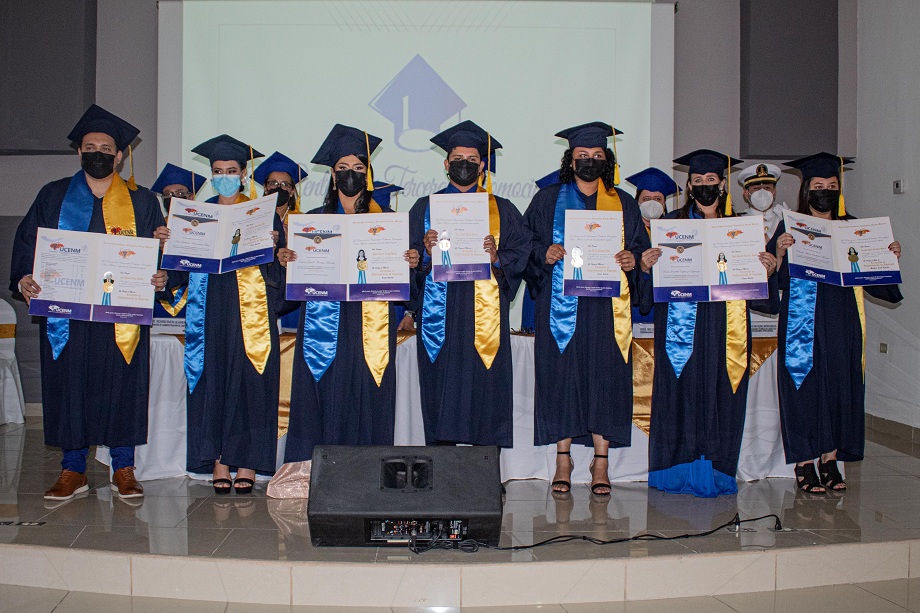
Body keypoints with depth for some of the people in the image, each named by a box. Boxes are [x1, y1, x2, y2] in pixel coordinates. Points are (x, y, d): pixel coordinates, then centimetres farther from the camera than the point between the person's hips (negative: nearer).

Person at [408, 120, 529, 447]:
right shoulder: (425, 207, 13)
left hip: (484, 318, 0)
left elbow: (522, 252, 4)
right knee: (441, 385, -2)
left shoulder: (501, 210, 12)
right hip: (439, 316, 0)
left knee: (484, 389, -3)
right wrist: (426, 252, -14)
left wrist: (497, 258, -14)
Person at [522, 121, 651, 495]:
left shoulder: (623, 203, 13)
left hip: (606, 306, 1)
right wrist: (544, 253, -14)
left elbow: (641, 246, 13)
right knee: (561, 375, -2)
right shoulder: (548, 200, 9)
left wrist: (632, 259, -8)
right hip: (560, 305, -1)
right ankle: (563, 460, 8)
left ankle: (600, 464, 6)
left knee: (605, 377, -1)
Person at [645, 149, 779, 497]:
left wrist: (767, 270, -9)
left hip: (724, 328, 2)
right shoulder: (672, 223, 8)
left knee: (721, 393, 1)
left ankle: (715, 471, 10)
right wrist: (648, 264, -18)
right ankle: (681, 470, 6)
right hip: (681, 326, -2)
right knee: (682, 391, -3)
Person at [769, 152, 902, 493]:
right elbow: (774, 277, -7)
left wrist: (889, 257, -6)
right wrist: (780, 252, -25)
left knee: (840, 385, 5)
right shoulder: (791, 226, 1)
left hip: (842, 324, 4)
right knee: (805, 386, -2)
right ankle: (804, 465, 6)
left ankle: (830, 461, 16)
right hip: (801, 323, -4)